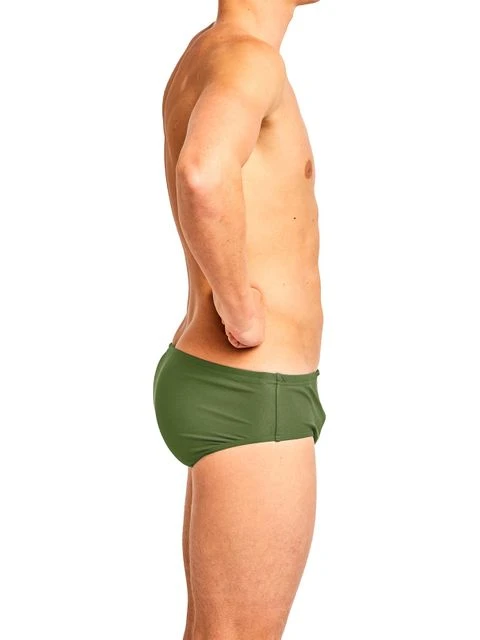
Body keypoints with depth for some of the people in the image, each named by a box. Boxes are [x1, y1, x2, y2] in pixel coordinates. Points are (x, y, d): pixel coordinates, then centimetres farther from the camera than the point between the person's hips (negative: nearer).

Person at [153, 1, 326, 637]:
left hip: (229, 392, 10)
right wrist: (243, 314, -26)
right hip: (249, 407, -10)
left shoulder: (206, 59, 14)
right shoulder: (246, 57, -18)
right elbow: (203, 178, -41)